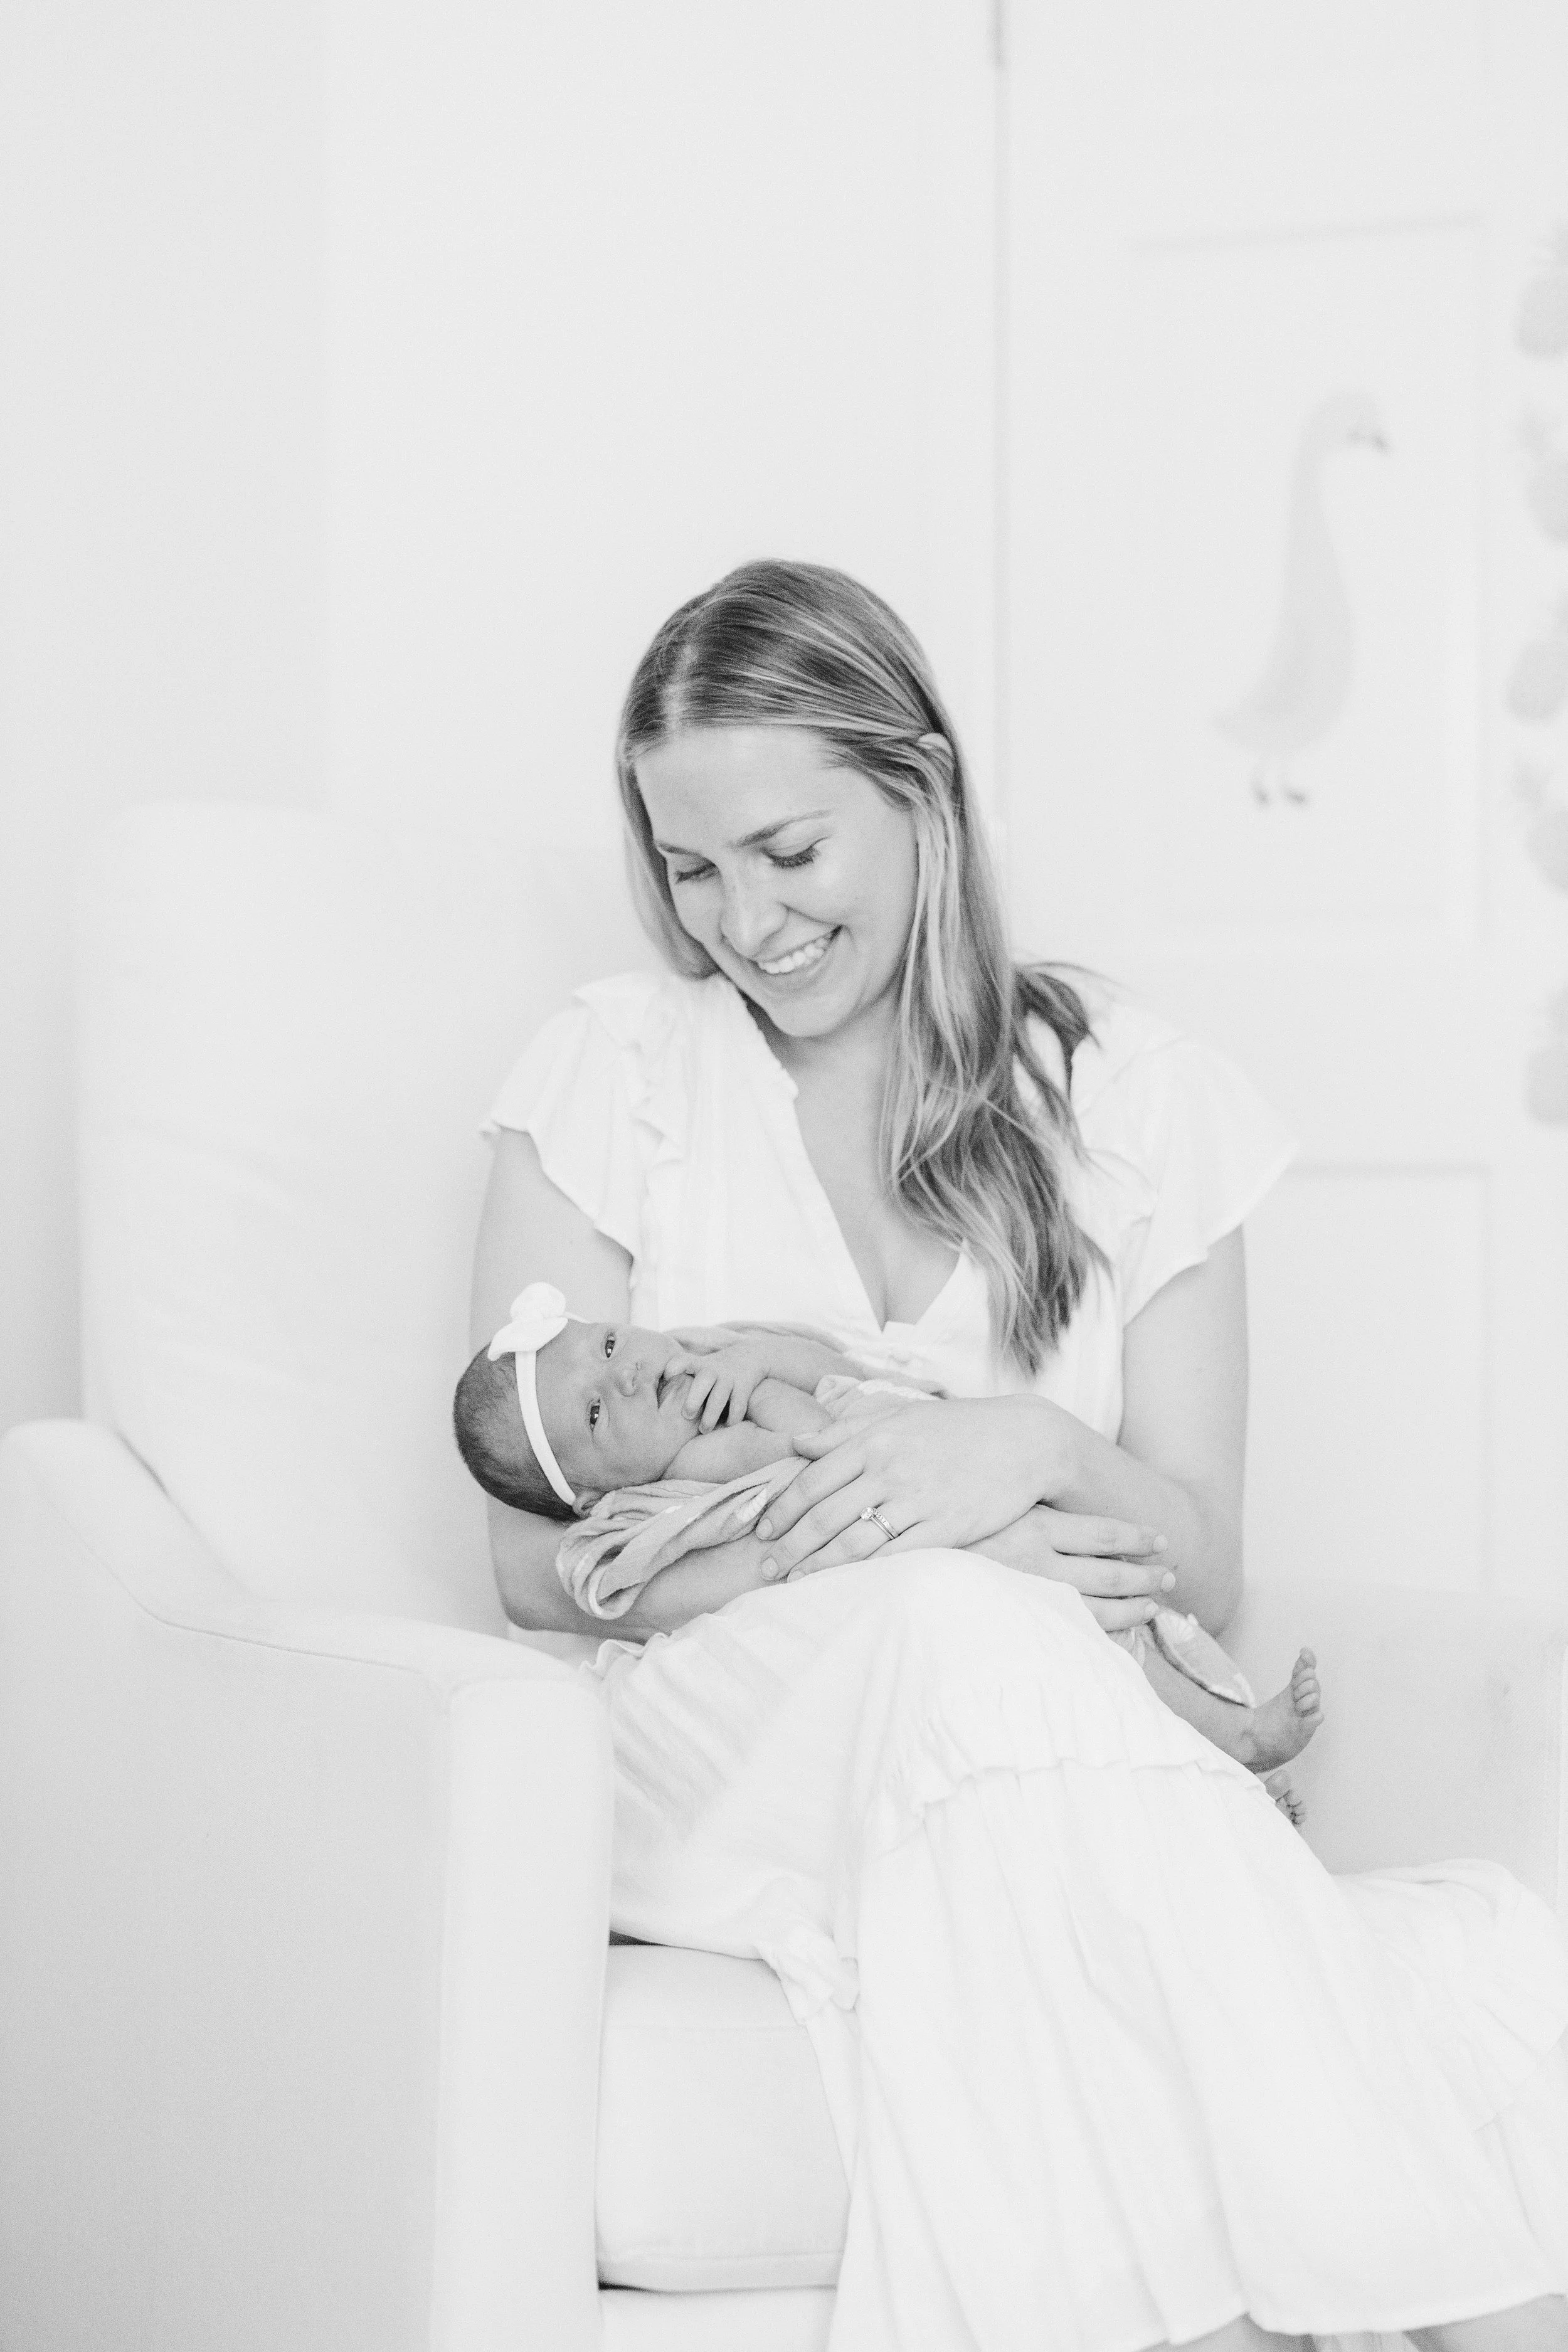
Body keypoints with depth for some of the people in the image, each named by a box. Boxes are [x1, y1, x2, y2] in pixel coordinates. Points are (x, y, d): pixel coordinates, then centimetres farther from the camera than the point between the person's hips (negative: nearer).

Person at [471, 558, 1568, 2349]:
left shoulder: (1129, 1101, 10)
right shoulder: (612, 1078, 7)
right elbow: (539, 1560, -1)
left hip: (1062, 1754, 1)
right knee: (957, 1632, -37)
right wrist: (896, 1562, -16)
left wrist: (1042, 1452, -17)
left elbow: (1204, 1574, 7)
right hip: (695, 1743, -1)